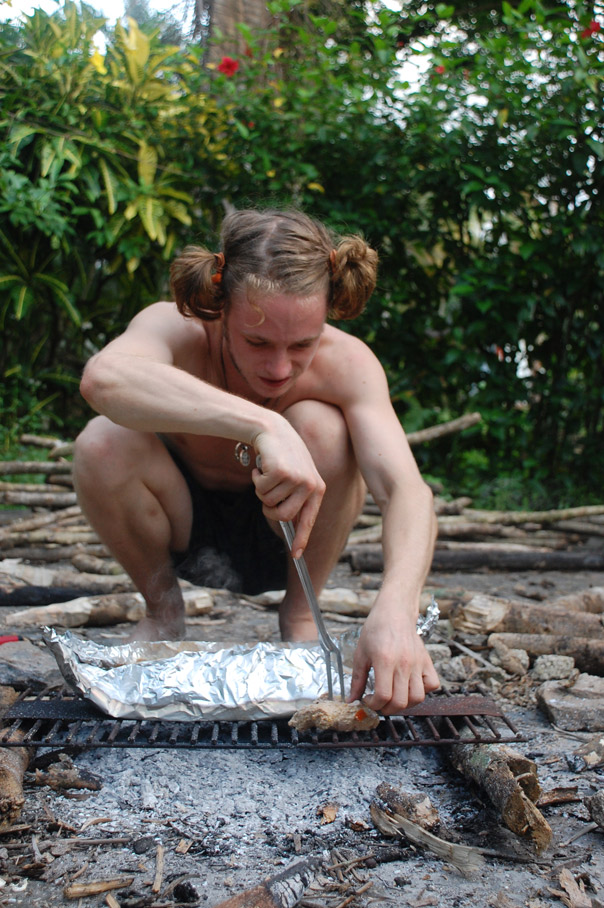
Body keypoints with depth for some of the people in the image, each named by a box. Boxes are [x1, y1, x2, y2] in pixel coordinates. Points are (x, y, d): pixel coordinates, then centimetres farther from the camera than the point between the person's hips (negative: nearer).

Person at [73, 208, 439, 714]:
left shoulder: (346, 363, -27)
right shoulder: (177, 329, -29)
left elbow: (407, 491, -39)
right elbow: (103, 377, -53)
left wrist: (396, 608, -59)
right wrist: (262, 425, -64)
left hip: (286, 533, 0)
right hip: (184, 530, 0)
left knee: (322, 427, -31)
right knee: (102, 444, -30)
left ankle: (300, 613, -5)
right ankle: (162, 607, -1)